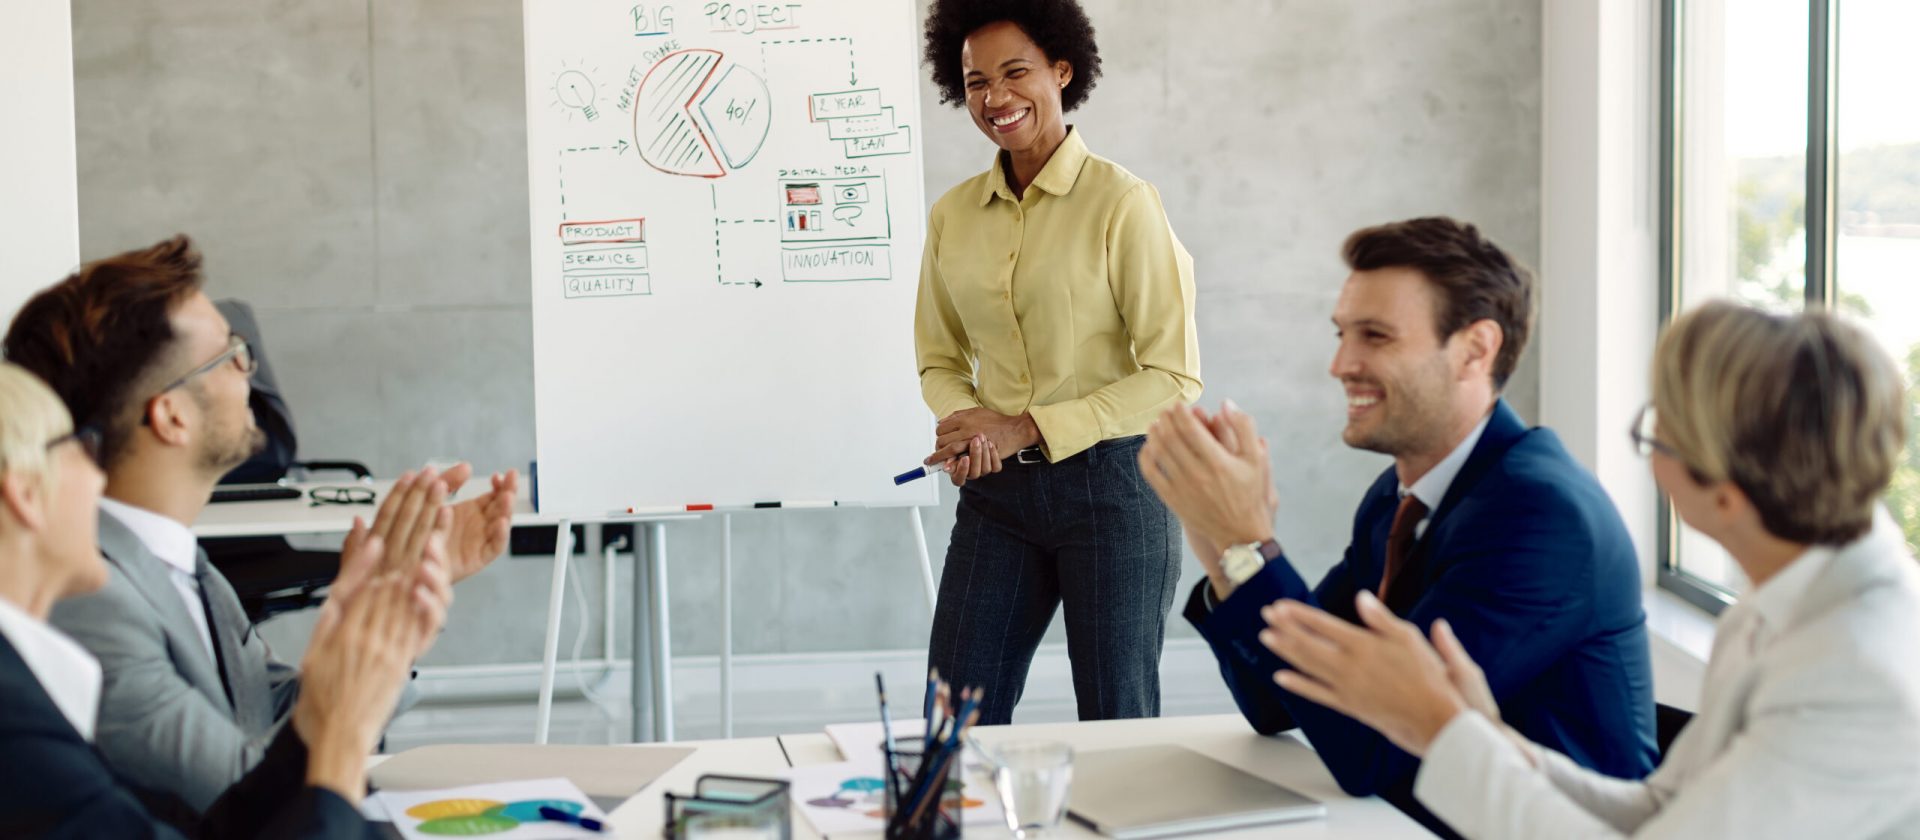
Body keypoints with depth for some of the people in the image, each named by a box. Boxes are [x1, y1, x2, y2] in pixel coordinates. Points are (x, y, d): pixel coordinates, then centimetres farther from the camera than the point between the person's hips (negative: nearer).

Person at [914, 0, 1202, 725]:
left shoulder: (1121, 201, -9)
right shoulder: (953, 216, 7)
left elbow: (1174, 377, -11)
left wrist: (1028, 428, -15)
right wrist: (966, 422, -6)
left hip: (1111, 482, -4)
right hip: (997, 490, 4)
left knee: (1117, 724, 6)